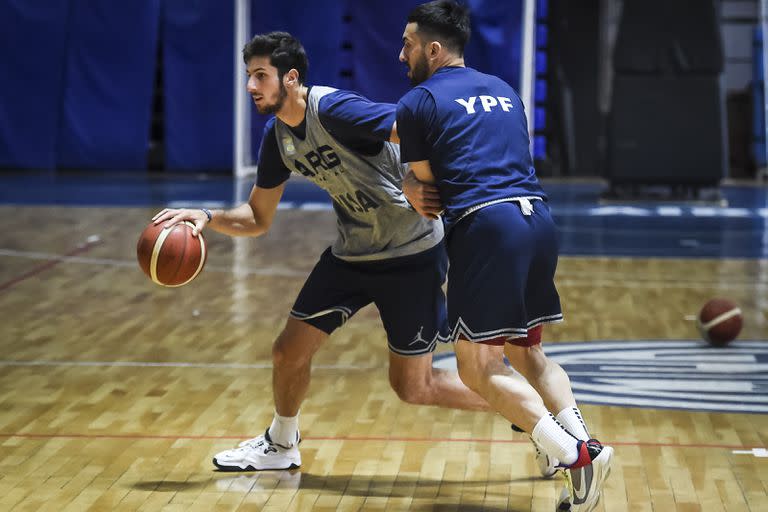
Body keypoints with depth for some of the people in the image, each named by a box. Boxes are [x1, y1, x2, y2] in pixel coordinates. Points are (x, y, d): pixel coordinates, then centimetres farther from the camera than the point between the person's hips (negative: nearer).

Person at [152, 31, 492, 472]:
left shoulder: (334, 110, -24)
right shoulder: (278, 136, 3)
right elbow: (258, 219, 11)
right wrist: (207, 218, -6)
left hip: (411, 253, -7)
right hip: (353, 252, 8)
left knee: (413, 387, -1)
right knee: (289, 351, 8)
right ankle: (280, 446, 35)